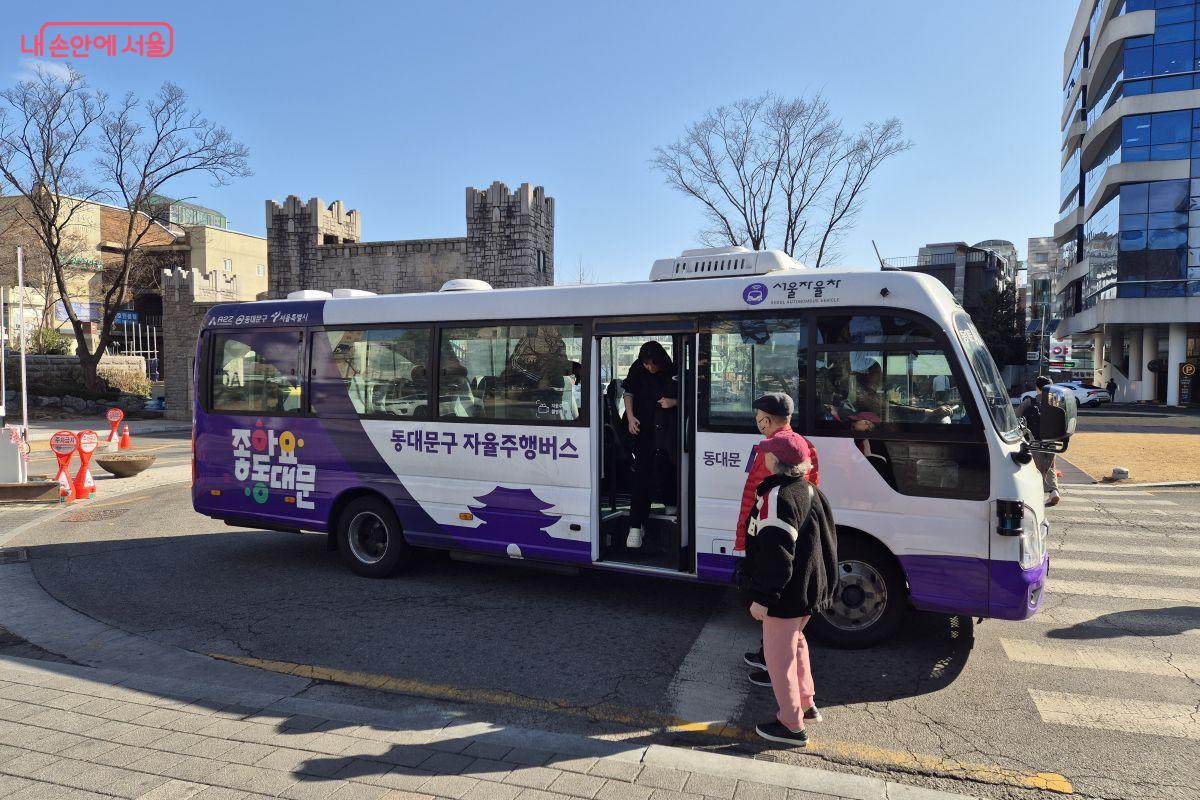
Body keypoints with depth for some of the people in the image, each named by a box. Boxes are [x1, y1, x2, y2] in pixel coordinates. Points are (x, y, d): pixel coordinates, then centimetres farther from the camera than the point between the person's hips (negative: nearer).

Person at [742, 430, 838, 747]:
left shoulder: (777, 496, -24)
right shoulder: (809, 490, 4)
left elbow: (775, 553, -26)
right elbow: (825, 538, 13)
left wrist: (762, 597, -22)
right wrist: (825, 585, 23)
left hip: (786, 593, -9)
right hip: (810, 588, 9)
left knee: (779, 655, 4)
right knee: (795, 641, 27)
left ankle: (791, 726, 15)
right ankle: (806, 703, 41)